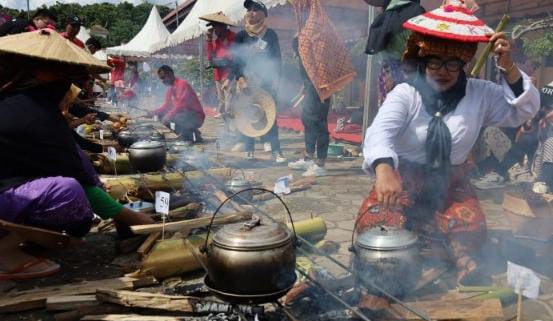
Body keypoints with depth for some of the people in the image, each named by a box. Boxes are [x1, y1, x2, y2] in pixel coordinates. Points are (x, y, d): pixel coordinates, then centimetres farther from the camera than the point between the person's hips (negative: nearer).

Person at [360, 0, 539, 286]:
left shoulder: (480, 94, -2)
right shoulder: (405, 94, -13)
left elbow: (524, 111, -3)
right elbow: (381, 130, -30)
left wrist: (509, 68, -19)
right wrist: (384, 169, -53)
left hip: (450, 185, 1)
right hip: (404, 181, -1)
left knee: (472, 229, -27)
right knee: (373, 225, -26)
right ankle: (455, 250, -14)